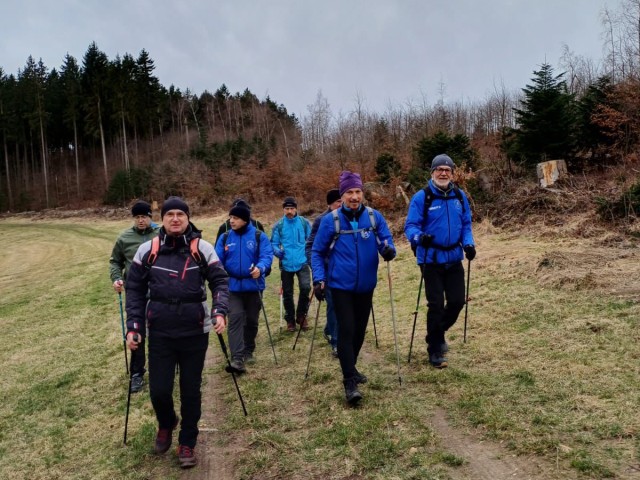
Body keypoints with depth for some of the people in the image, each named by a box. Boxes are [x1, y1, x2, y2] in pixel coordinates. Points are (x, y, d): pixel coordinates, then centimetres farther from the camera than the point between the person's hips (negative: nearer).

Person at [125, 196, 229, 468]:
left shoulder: (202, 248, -3)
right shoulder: (147, 250, 0)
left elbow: (219, 281, -2)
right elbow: (135, 289, 6)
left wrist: (220, 312, -18)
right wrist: (133, 326, 0)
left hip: (195, 333, -1)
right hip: (160, 333, 1)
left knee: (190, 390, 8)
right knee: (158, 390, 4)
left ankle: (187, 443, 29)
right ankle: (166, 425, 38)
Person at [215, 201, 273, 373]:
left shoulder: (259, 236, -4)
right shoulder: (225, 237, 3)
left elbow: (267, 255, -16)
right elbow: (217, 260, 1)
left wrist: (260, 268, -36)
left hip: (254, 285, 0)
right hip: (233, 286, 0)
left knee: (251, 320, 13)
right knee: (235, 319, -12)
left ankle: (248, 352, 32)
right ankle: (237, 358, -15)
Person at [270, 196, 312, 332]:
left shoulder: (304, 222, 0)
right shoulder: (279, 225, -2)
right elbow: (274, 243, 2)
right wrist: (277, 251, -17)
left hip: (302, 262, -1)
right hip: (286, 264, 1)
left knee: (305, 287, -17)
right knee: (287, 293, 10)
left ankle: (301, 316, 7)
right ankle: (290, 320, 29)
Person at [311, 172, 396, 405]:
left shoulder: (375, 217, -3)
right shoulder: (330, 220, -8)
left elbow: (386, 240, 0)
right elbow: (317, 252, -1)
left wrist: (388, 250, -24)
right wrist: (319, 279, -11)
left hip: (366, 285, 4)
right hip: (341, 286, -3)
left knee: (360, 330, 16)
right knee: (346, 331, -9)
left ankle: (350, 368, 38)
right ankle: (350, 382, -1)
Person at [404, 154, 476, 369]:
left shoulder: (460, 196, 4)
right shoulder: (421, 197, -11)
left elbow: (466, 224, 12)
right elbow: (410, 225, -13)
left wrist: (468, 243, -5)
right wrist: (419, 237, -34)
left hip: (454, 258, 5)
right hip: (431, 259, -4)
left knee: (457, 301, 8)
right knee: (436, 304, 1)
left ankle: (436, 333, 36)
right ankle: (435, 351, 18)